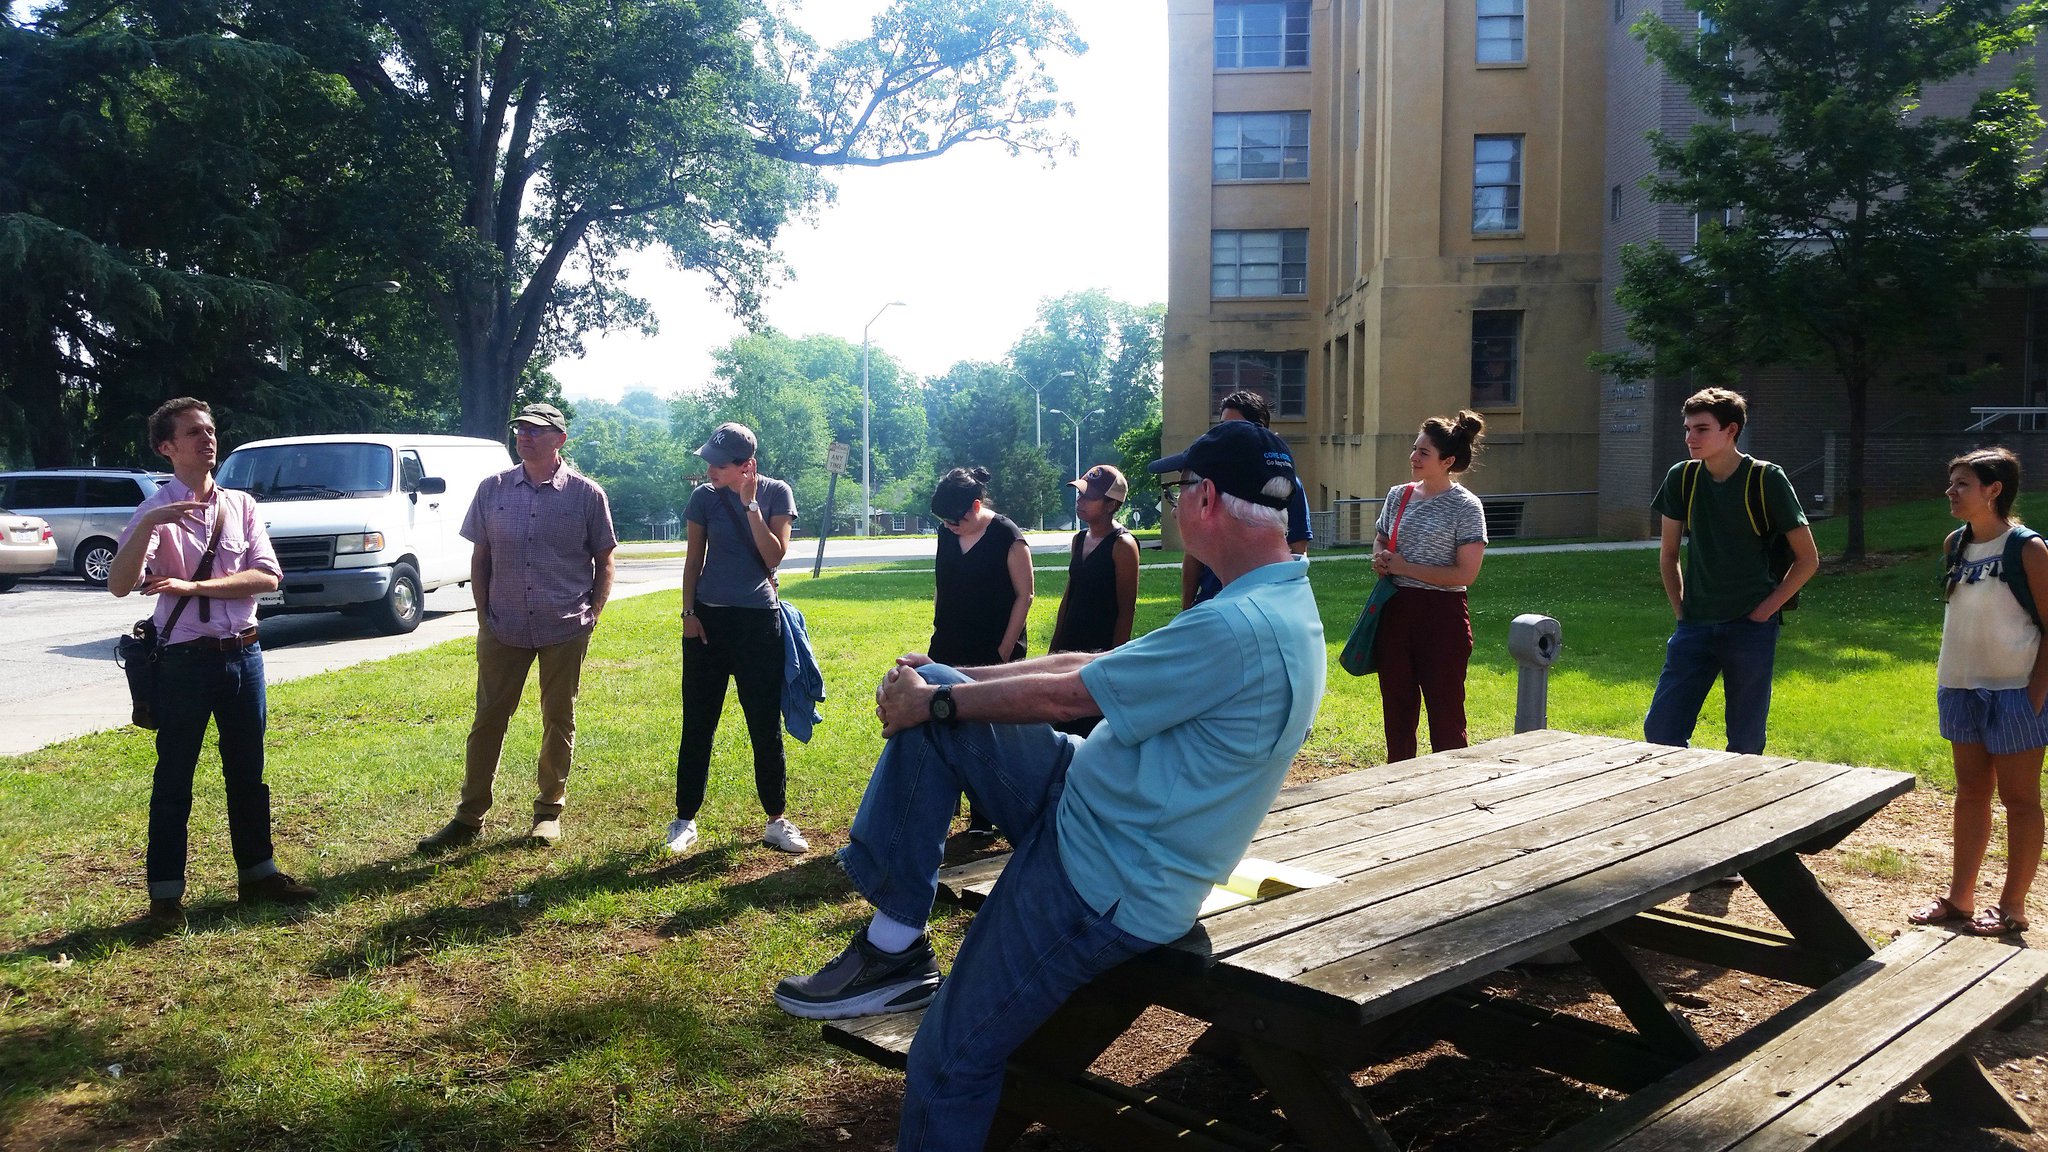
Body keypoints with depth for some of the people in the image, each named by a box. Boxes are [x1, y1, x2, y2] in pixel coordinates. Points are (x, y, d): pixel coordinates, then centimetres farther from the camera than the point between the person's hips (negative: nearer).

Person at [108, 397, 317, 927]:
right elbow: (120, 585, -19)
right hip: (185, 660, -4)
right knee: (174, 779, 6)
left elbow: (267, 577, -7)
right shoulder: (155, 512, -6)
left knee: (248, 773, 15)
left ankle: (257, 873, 30)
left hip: (243, 654, 4)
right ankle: (165, 893, 17)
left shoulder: (240, 505, 4)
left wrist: (193, 586, -16)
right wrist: (147, 526, -32)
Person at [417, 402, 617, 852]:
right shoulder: (492, 489, 4)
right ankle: (469, 817, 14)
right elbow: (479, 557, 10)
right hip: (503, 627, 2)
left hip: (566, 630, -2)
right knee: (487, 720, 6)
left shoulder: (586, 494, -2)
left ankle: (549, 811, 21)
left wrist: (594, 612, -3)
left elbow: (604, 560, 4)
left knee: (559, 722, 8)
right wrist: (483, 613, 4)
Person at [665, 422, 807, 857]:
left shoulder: (776, 493, -4)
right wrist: (688, 613, 0)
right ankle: (685, 820, 15)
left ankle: (776, 821, 16)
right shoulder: (704, 497, 0)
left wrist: (750, 504, -16)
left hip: (759, 622, -1)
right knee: (697, 724, 4)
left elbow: (774, 556, -12)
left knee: (766, 726, 4)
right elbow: (693, 560, 7)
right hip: (708, 619, 1)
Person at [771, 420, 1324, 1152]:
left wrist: (933, 704, -5)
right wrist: (946, 683, 6)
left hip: (1104, 884, -10)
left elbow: (1064, 692, -20)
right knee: (927, 688, 2)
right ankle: (894, 944, 7)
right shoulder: (1279, 602, 6)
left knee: (950, 1064, 2)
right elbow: (1092, 665, 9)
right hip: (1086, 801, 10)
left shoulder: (1239, 629, -28)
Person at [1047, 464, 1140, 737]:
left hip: (1102, 651, -7)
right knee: (1065, 727, 9)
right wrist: (1054, 648, 16)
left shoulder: (1122, 545, -12)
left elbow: (1126, 610, -13)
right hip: (1071, 649, 8)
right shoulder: (1079, 540, 11)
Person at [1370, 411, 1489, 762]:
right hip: (1396, 611, 6)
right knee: (1396, 707, 14)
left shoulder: (1465, 506, -10)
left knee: (1445, 713, 1)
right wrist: (1380, 557, -1)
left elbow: (1465, 574, -15)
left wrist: (1403, 567, -14)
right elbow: (1380, 539, 23)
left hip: (1442, 615, -6)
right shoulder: (1398, 495, 7)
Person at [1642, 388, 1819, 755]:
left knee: (1746, 745, 4)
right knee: (1659, 731, -4)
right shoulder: (1681, 478, 4)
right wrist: (1681, 611, 7)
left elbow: (1808, 559, -1)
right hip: (1694, 628, 3)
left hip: (1751, 629, -3)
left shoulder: (1766, 479, -6)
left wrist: (1764, 611, -6)